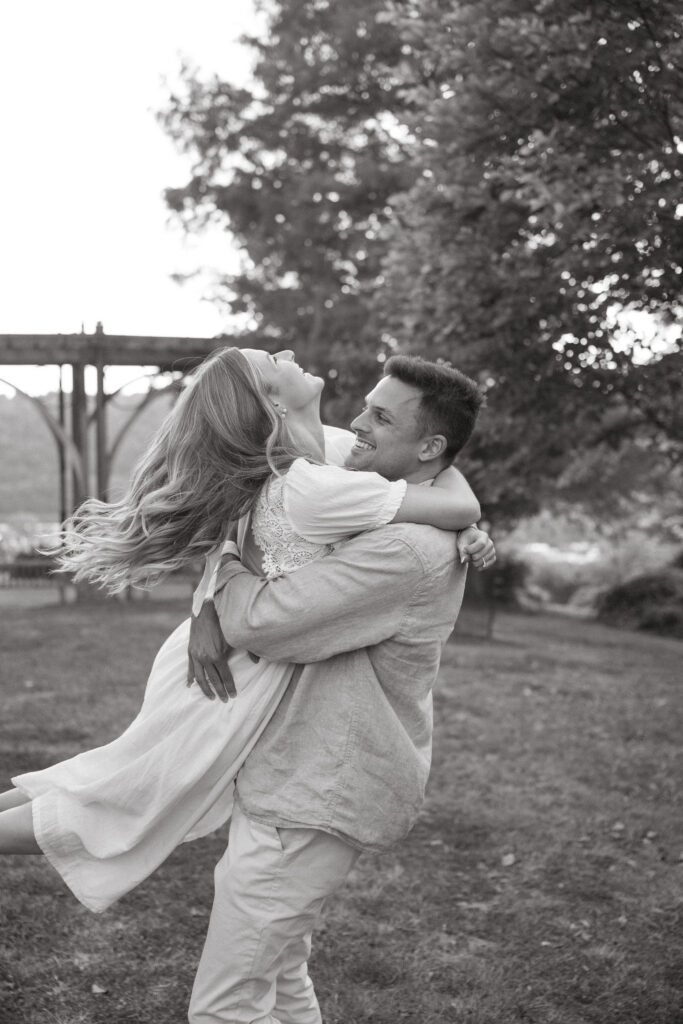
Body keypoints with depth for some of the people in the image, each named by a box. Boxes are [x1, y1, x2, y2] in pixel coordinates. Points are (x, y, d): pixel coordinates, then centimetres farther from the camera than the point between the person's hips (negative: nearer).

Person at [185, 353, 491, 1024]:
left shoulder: (406, 551, -26)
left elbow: (260, 619, -28)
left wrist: (222, 572, -6)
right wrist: (211, 610, -8)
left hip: (313, 804, -10)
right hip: (292, 783, 10)